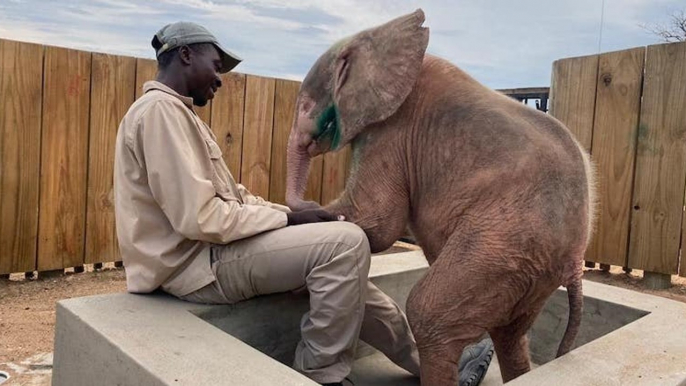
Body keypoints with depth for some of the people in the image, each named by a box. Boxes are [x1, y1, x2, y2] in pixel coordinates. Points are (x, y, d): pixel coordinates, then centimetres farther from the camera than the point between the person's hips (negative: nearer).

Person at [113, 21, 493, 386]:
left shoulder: (175, 111, 19)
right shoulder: (161, 108, -14)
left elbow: (230, 196, 14)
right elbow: (199, 218, -24)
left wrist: (294, 214, 1)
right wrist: (289, 218, -14)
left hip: (210, 250, 10)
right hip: (195, 263, -10)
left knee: (339, 270, 8)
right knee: (345, 243, -20)